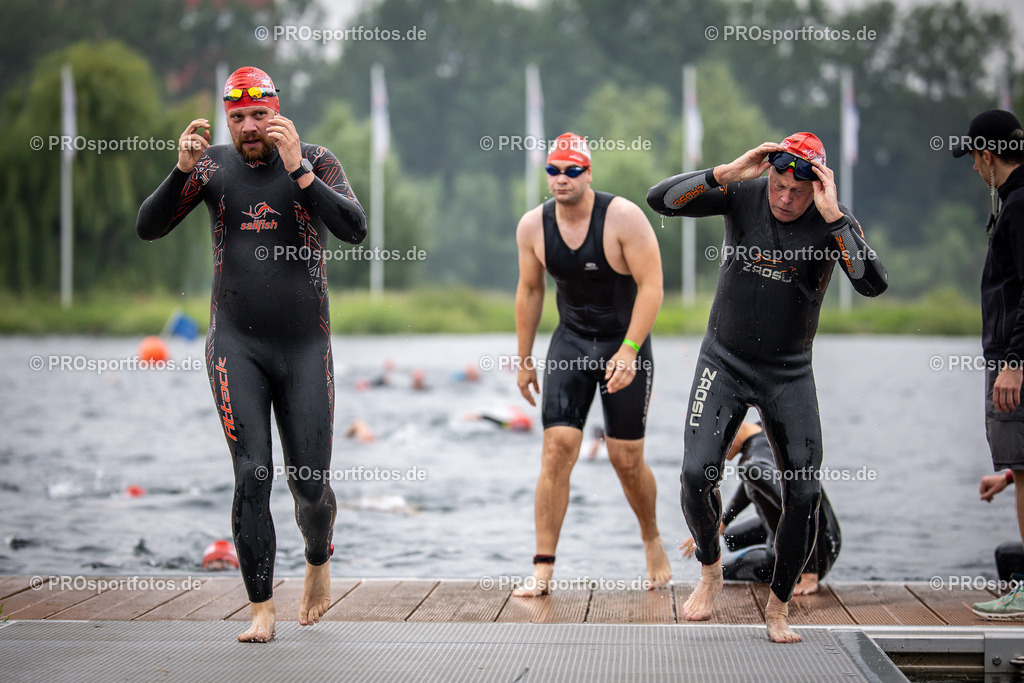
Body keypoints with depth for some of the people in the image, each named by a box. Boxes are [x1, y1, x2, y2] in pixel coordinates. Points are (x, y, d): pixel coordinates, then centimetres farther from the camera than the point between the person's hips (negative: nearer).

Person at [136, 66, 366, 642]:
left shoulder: (317, 162, -1)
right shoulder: (214, 165, 3)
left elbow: (355, 229, -16)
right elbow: (149, 228, -2)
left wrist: (297, 168, -23)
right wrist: (182, 170, -17)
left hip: (306, 347, 0)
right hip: (236, 345, 0)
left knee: (310, 485, 2)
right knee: (252, 475, -10)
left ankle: (319, 563, 34)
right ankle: (262, 610, -3)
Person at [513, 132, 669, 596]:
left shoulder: (623, 217, -18)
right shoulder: (533, 226, -6)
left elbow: (651, 285, -17)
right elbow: (529, 291, 8)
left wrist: (629, 350, -26)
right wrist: (524, 360, 10)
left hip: (625, 342, -2)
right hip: (570, 343, 3)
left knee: (627, 459, 1)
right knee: (557, 448, -12)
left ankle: (652, 539, 31)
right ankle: (543, 569, -9)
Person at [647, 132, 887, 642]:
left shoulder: (833, 221, -11)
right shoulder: (743, 194, -8)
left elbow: (873, 284, -27)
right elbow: (659, 199, -16)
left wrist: (833, 216, -32)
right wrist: (726, 174, -26)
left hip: (789, 374, 0)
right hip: (724, 362, 0)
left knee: (804, 493, -6)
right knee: (697, 473, -16)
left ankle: (778, 607, 15)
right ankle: (710, 567, 15)